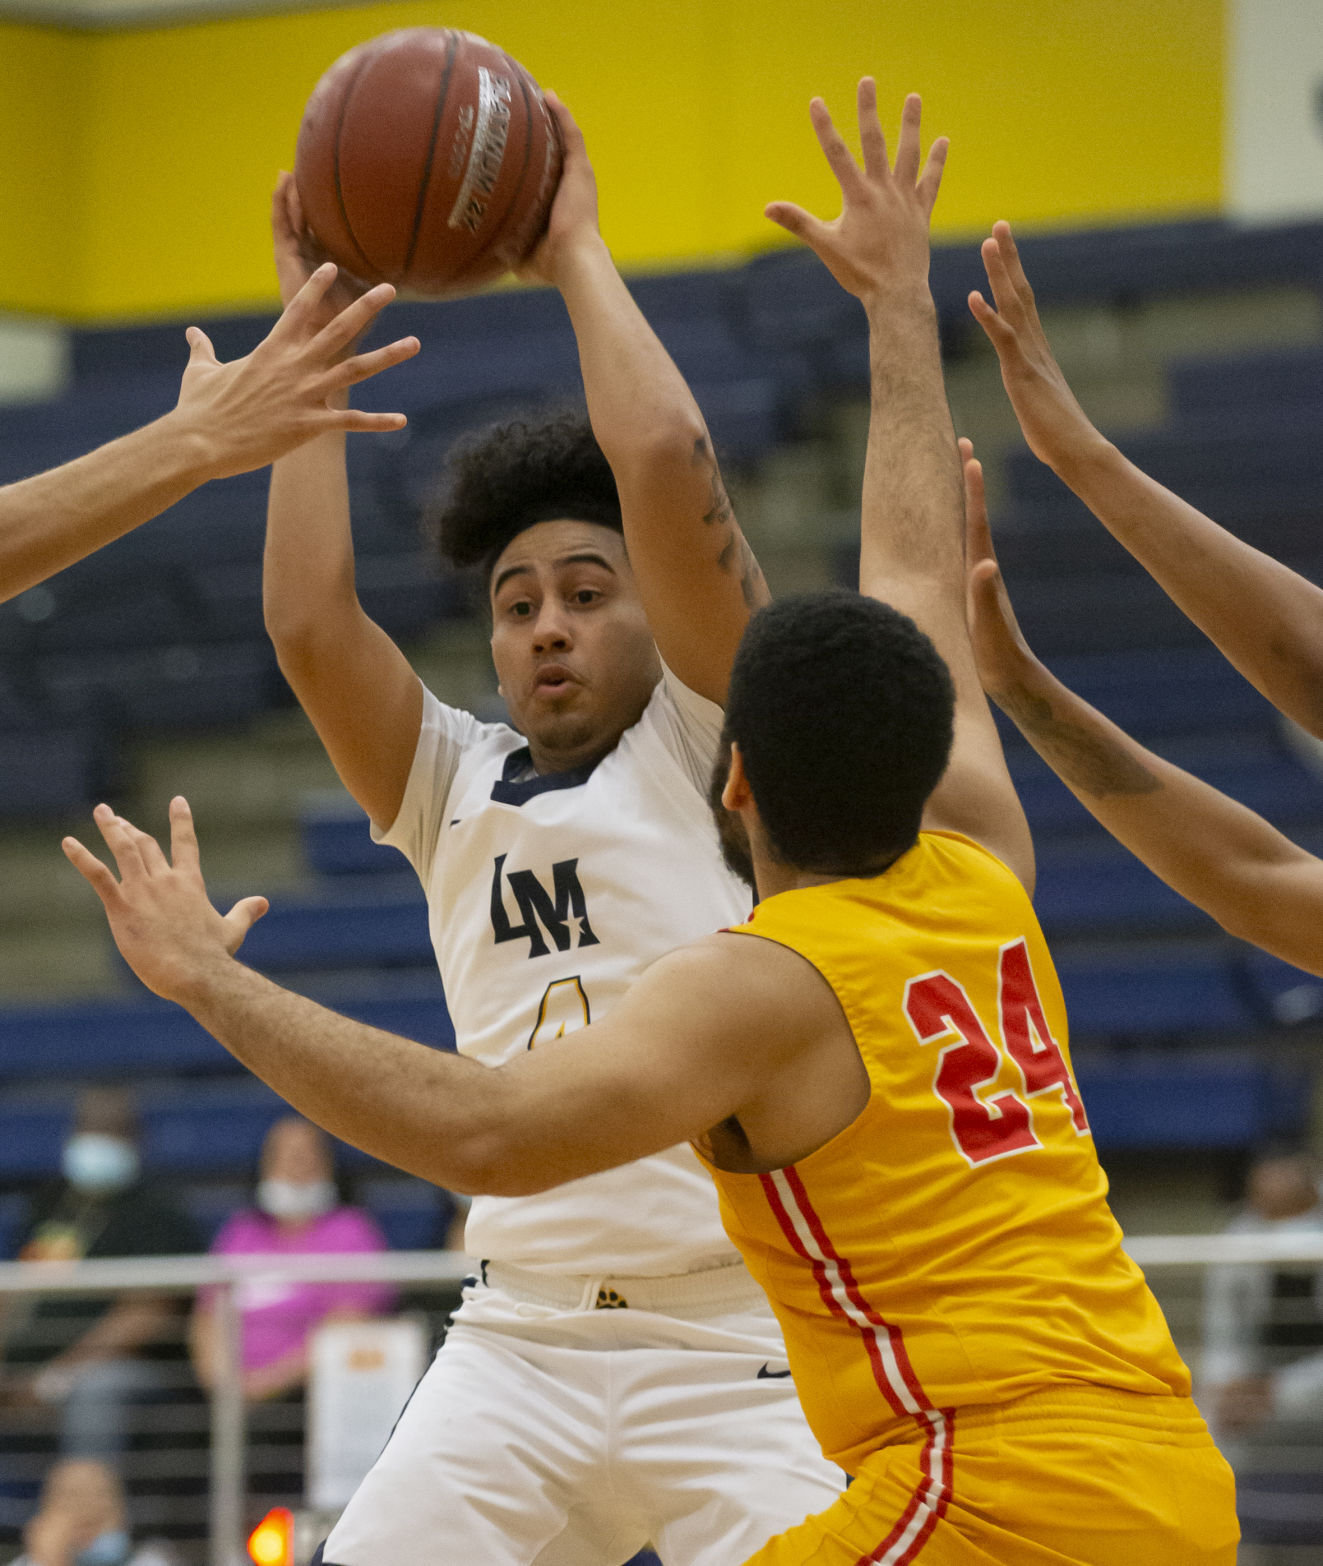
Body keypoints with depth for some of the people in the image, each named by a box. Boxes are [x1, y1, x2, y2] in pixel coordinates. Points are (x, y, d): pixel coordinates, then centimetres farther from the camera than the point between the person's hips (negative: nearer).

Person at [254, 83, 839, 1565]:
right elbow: (310, 623, 1)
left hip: (747, 1348, -4)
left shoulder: (712, 746, 3)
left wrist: (576, 251, 1)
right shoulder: (456, 789, 15)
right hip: (521, 1344, 4)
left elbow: (669, 471, -10)